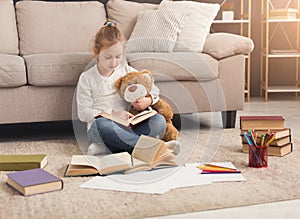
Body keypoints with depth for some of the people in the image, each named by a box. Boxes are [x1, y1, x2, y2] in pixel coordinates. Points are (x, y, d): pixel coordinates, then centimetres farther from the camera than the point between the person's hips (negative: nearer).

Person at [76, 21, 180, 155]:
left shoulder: (127, 71, 12)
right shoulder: (87, 78, 3)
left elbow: (153, 89, 16)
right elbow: (83, 113, -3)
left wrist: (149, 100, -8)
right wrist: (112, 114, -16)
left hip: (126, 126, 4)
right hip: (98, 129, -3)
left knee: (159, 121, -23)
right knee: (102, 124, -40)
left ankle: (106, 147, -36)